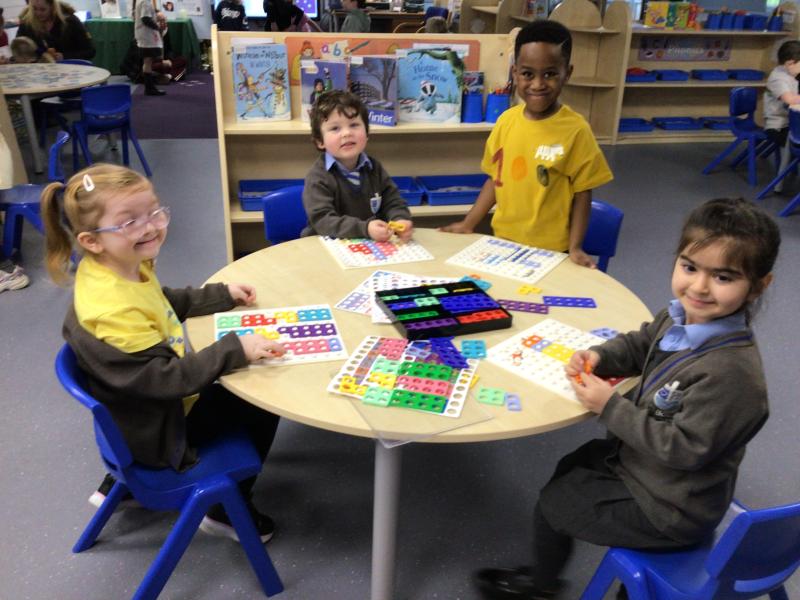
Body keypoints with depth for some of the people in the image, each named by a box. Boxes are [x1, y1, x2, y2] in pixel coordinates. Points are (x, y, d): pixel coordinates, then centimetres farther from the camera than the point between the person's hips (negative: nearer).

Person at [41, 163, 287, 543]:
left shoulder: (126, 266, -8)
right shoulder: (113, 311, -37)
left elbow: (166, 304, 12)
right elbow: (168, 379, -33)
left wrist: (223, 295, 5)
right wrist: (236, 350, -35)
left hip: (145, 406, 9)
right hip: (157, 429, -9)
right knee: (262, 409, -2)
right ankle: (229, 511, 19)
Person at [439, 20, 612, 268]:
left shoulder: (576, 130, -14)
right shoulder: (506, 120, -2)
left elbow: (582, 193, -8)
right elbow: (495, 179, 7)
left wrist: (575, 247, -14)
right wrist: (468, 224, 5)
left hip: (550, 250, -4)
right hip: (503, 240, 4)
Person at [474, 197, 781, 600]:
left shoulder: (732, 371, -36)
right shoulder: (681, 317, -10)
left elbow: (685, 448, -31)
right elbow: (639, 345, 10)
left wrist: (611, 408, -26)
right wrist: (597, 357, -10)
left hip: (667, 509, -8)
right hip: (639, 459, 8)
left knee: (551, 504, 8)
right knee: (570, 469, 26)